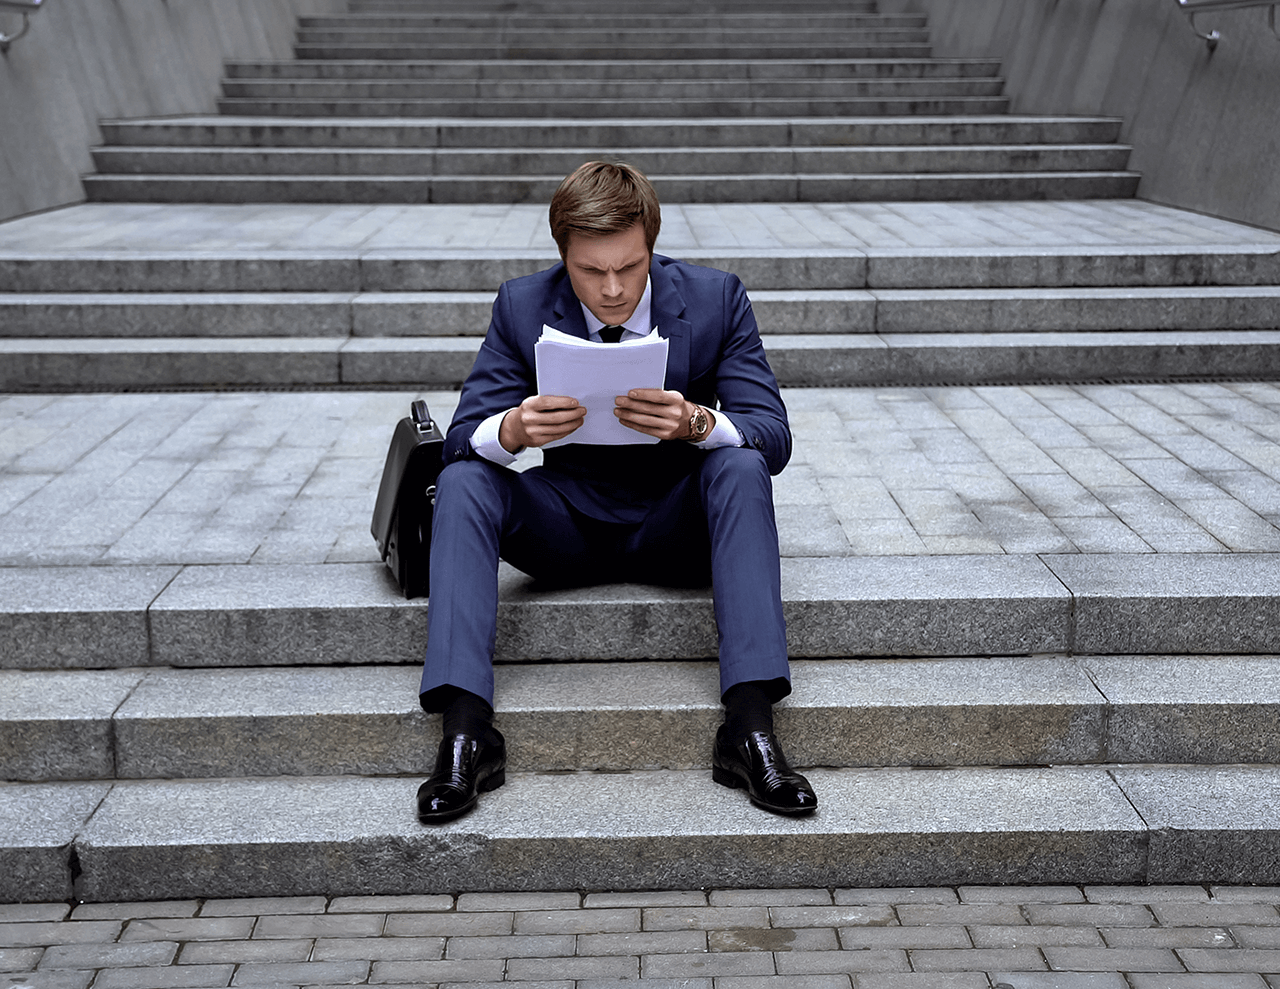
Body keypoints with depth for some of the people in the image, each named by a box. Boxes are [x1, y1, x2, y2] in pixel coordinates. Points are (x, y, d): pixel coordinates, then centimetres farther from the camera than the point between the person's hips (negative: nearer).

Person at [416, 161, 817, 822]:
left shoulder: (715, 299, -9)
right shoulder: (522, 307, -7)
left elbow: (773, 437, -14)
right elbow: (462, 437, -10)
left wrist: (695, 422, -37)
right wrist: (514, 429, -35)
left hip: (678, 527, -1)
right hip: (569, 529, 1)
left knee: (741, 466, -30)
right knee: (461, 479, -24)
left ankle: (749, 725, -38)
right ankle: (465, 730, -33)